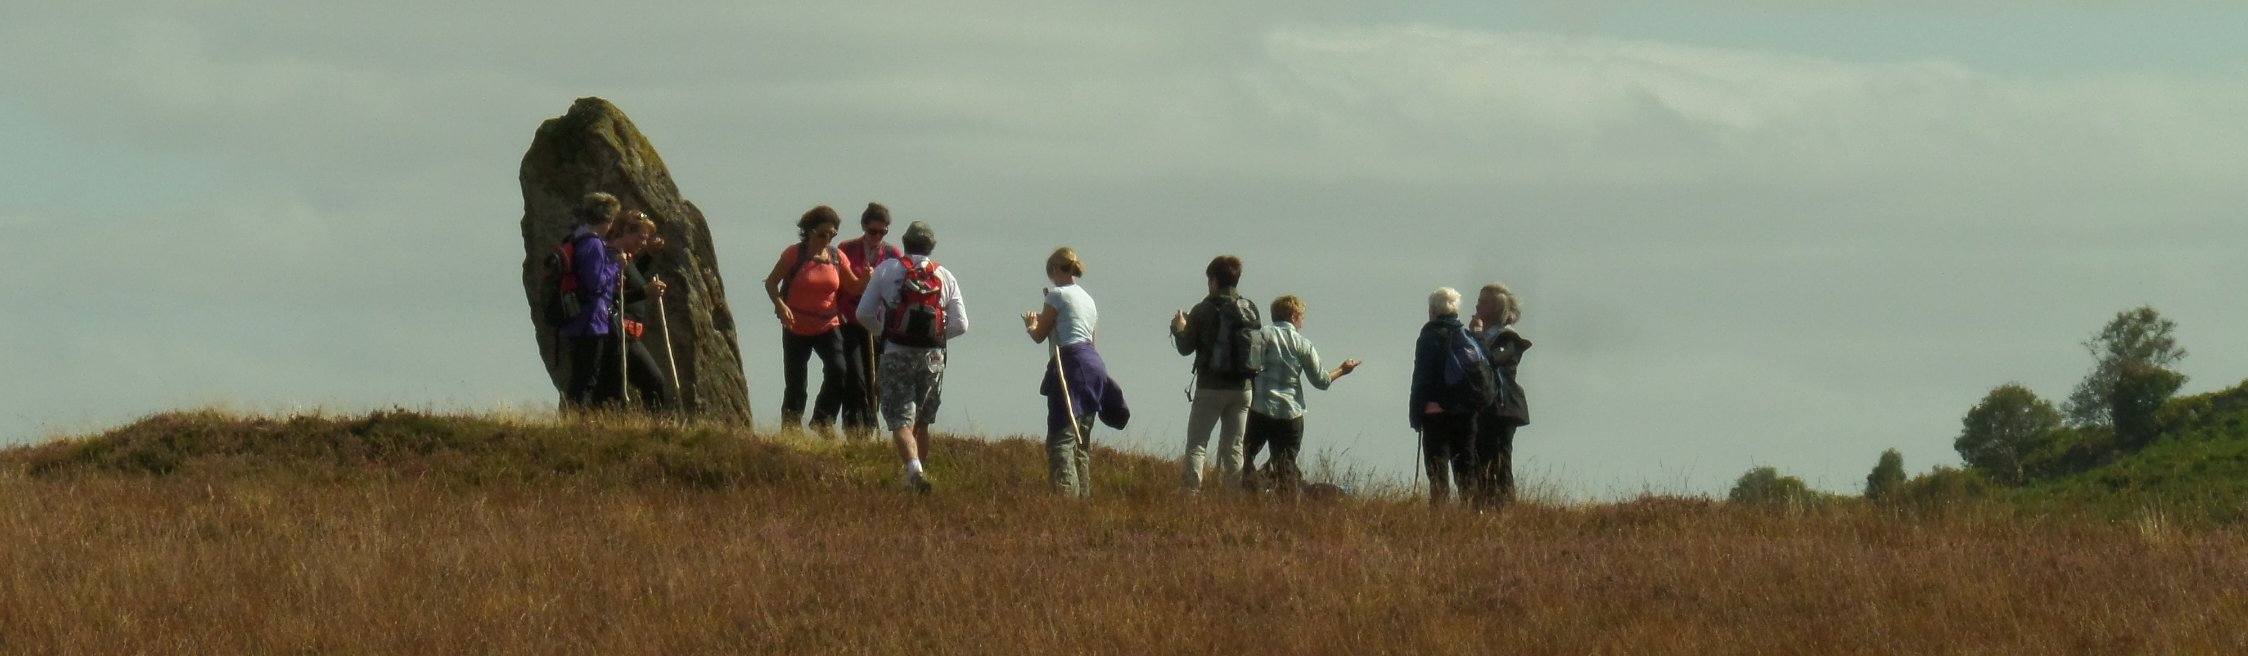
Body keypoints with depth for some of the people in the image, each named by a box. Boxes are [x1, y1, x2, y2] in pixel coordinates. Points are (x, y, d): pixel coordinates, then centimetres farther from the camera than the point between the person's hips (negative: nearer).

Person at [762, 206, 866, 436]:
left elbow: (853, 286, 5)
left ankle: (822, 420, 3)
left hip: (828, 327, 2)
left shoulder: (837, 257, 2)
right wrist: (780, 305, -21)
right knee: (795, 384, 3)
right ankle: (790, 429, 18)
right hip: (796, 329, -2)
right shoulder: (794, 255, -8)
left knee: (839, 371, -17)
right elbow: (771, 283, -4)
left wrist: (867, 281, -17)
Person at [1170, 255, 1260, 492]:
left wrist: (1179, 328, 16)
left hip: (1211, 387, -3)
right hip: (1242, 388, 3)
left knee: (1196, 445, 2)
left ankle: (1192, 492, -10)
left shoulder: (1204, 310, -7)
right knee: (1233, 447, 10)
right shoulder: (1250, 309, 3)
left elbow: (1186, 347, -4)